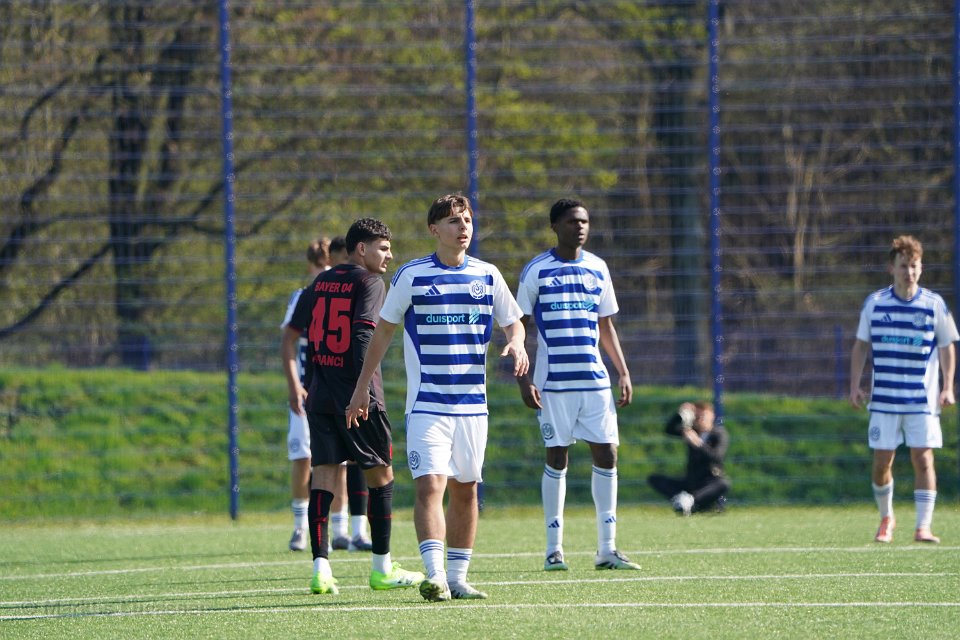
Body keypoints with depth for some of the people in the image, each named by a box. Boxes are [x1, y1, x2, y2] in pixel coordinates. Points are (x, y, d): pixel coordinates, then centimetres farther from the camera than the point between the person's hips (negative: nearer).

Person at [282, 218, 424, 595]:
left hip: (320, 394, 6)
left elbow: (291, 334, 15)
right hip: (357, 393, -6)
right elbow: (363, 334, -19)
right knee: (380, 472, 7)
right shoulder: (369, 283, -6)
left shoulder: (320, 283, 14)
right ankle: (382, 568, 11)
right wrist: (364, 387, -23)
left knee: (324, 474, 3)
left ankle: (321, 568, -7)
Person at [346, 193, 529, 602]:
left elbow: (512, 321, 16)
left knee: (465, 490, 7)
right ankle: (435, 576, -24)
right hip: (426, 403, -4)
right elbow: (384, 329, 7)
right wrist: (362, 387, 8)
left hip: (472, 404, 4)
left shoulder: (487, 276, 6)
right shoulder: (412, 276, -1)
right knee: (430, 485, -16)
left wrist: (517, 344, -9)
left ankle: (457, 577, 15)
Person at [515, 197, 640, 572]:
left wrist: (623, 373, 10)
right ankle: (554, 550, 5)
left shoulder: (597, 269, 11)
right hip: (553, 382, -4)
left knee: (606, 455, -2)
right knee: (557, 458, -1)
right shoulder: (536, 271, -1)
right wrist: (523, 379, -8)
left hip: (595, 380, 4)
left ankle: (607, 548, 3)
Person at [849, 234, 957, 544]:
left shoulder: (934, 304, -1)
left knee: (923, 459, -8)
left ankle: (923, 527, -8)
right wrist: (855, 385, 4)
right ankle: (886, 519, 24)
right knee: (882, 461, 3)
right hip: (884, 399, 1)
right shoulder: (875, 303, 2)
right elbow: (861, 345, 11)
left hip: (923, 400, -1)